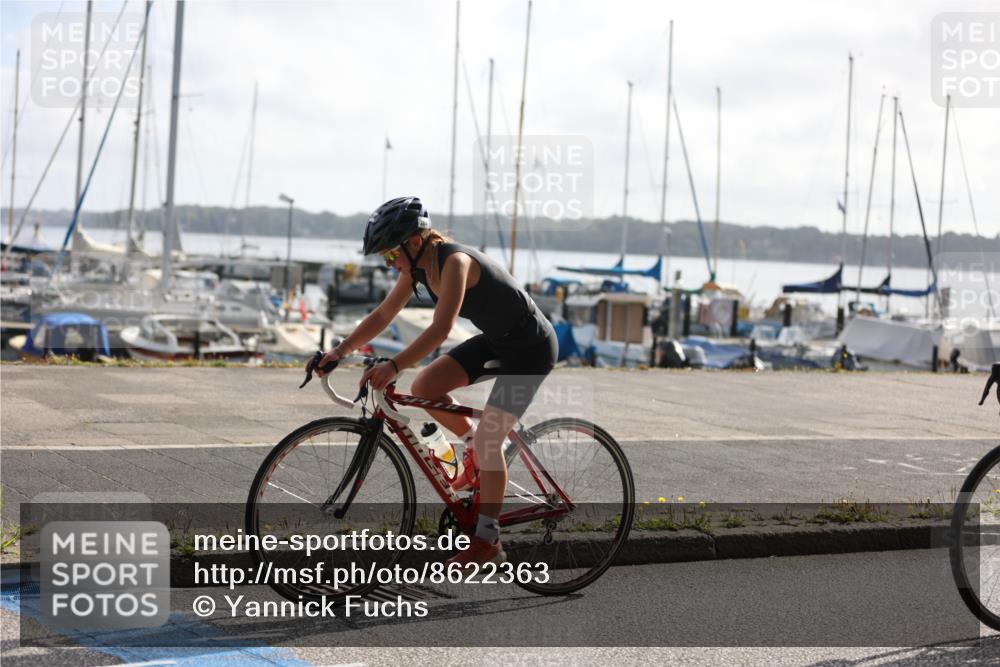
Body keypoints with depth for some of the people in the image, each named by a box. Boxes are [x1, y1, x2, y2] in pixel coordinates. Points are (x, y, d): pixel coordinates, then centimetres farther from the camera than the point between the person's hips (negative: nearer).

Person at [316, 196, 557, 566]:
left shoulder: (455, 261, -29)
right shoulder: (417, 266, -3)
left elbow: (440, 329, -39)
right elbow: (382, 316, 4)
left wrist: (393, 366, -46)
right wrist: (341, 350, -4)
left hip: (530, 347, -9)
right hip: (495, 341, 9)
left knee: (488, 438, -13)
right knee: (423, 389, -4)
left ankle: (487, 540, -2)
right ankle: (482, 451, 15)